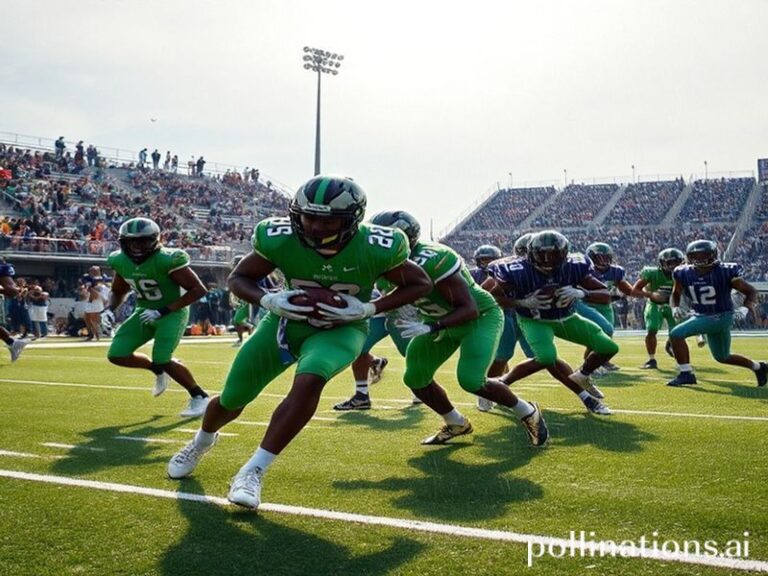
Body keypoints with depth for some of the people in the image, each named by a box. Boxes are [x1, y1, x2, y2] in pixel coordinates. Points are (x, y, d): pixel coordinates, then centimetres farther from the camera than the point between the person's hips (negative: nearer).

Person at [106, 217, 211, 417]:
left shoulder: (167, 260, -27)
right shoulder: (120, 261, -6)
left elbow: (198, 289, -25)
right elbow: (118, 291, 15)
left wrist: (163, 311, -28)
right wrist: (110, 310, -7)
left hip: (172, 312, -7)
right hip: (145, 311, 7)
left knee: (162, 360, -20)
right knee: (117, 355, -3)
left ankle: (199, 397, 1)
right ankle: (158, 370, 24)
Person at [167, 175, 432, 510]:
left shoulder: (376, 248, -27)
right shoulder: (279, 239, -24)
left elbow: (420, 284, -11)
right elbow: (239, 278, -8)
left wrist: (367, 309, -23)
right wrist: (269, 301, -28)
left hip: (341, 329, -2)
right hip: (287, 321, 2)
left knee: (308, 382, -33)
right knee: (232, 399, 10)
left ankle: (254, 471, -17)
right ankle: (201, 442, 47)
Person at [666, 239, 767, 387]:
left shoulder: (725, 272, -18)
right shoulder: (684, 273, -5)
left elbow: (751, 291, -11)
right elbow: (676, 294, 12)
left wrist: (744, 308, -27)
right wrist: (675, 308, -7)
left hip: (722, 317, -6)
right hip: (701, 316, 6)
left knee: (676, 334, -21)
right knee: (722, 357, 18)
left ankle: (686, 374, -9)